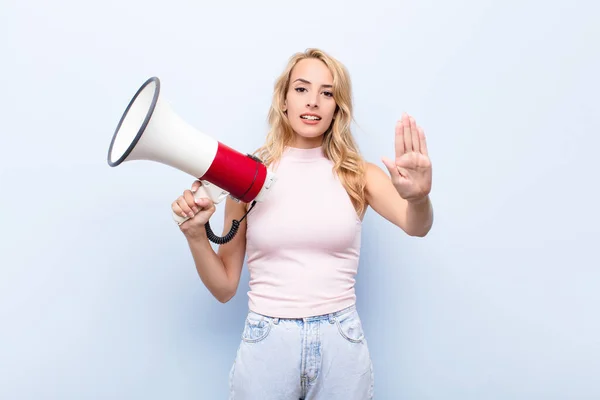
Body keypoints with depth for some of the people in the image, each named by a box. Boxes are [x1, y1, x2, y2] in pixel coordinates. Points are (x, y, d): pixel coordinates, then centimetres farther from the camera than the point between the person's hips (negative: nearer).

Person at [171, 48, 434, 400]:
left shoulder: (358, 175, -1)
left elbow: (416, 226, -19)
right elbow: (225, 287, 3)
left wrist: (418, 197, -40)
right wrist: (196, 235, -14)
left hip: (341, 344, 1)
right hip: (265, 343, 0)